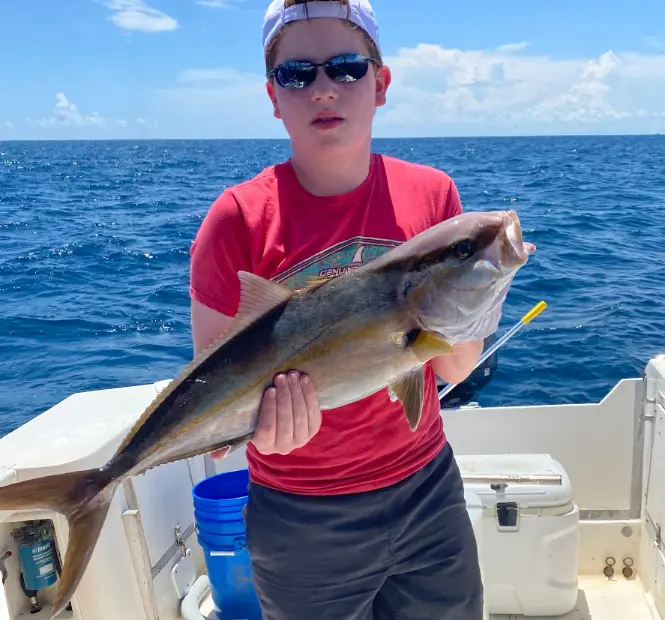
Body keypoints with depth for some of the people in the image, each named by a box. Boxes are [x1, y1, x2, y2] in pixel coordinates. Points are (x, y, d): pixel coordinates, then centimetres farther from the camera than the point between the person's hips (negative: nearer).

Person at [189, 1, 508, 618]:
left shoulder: (432, 195, -7)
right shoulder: (239, 219, -15)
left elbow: (453, 368, -3)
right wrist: (260, 418, -32)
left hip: (426, 491, 3)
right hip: (302, 519, -2)